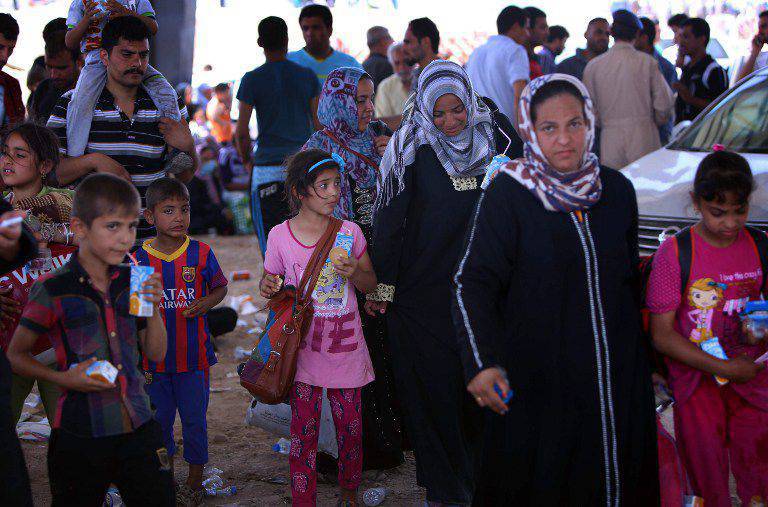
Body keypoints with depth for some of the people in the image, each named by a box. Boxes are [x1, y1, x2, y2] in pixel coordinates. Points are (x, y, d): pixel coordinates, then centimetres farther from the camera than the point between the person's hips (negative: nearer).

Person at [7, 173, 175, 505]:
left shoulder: (132, 281, 5)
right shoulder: (53, 291, -9)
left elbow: (156, 354, 11)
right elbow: (16, 356, 0)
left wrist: (153, 309, -5)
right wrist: (64, 378, -14)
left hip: (139, 425, 4)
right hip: (80, 436, -4)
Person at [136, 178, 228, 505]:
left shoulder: (201, 253, -5)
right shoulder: (139, 259, -4)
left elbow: (220, 288, 9)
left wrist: (206, 303, -12)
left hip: (193, 355, -1)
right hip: (155, 359, 1)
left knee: (194, 421, 6)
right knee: (159, 420, 14)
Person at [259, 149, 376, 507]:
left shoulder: (349, 232, -2)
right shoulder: (280, 236, -4)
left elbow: (370, 285, 7)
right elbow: (272, 285, 9)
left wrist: (354, 273, -14)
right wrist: (267, 287, -14)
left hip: (346, 349, 1)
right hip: (303, 347, -1)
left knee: (350, 427, 10)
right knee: (303, 432, 4)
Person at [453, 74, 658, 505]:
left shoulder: (618, 190, 3)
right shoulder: (507, 194, -12)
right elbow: (473, 281, -17)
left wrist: (637, 348, 18)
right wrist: (481, 362, -30)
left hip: (617, 374, 4)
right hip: (537, 381, -4)